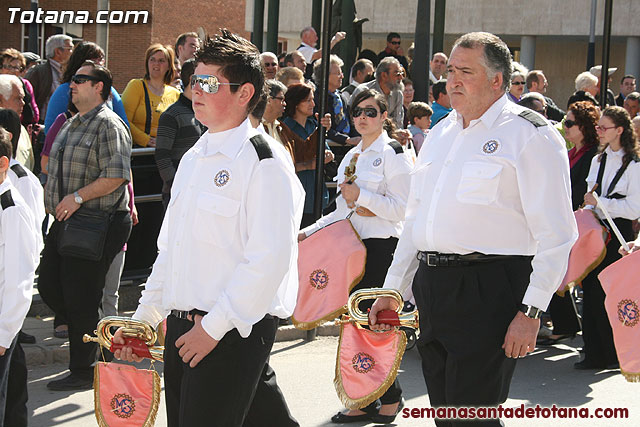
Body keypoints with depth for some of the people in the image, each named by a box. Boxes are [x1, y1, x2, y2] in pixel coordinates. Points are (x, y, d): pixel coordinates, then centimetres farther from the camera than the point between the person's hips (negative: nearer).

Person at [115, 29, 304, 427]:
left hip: (233, 331, -8)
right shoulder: (193, 158, 17)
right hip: (182, 324, 8)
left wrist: (214, 326, -19)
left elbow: (269, 260, -19)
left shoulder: (265, 162, -11)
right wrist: (143, 318, 17)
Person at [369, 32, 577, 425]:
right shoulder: (441, 134, 18)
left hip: (489, 290, -8)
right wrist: (392, 290, 20)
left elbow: (556, 235, -11)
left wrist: (531, 312, -17)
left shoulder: (531, 135, -6)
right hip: (432, 287, 8)